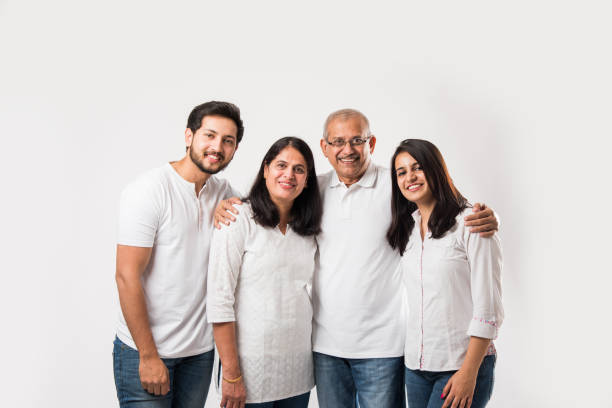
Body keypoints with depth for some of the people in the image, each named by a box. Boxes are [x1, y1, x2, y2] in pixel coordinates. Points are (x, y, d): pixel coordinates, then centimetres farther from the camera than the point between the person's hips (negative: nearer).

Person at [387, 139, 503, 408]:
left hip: (462, 364, -5)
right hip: (416, 365, 6)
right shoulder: (406, 229, 10)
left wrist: (469, 373, -15)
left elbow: (488, 308, -11)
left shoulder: (471, 224, -8)